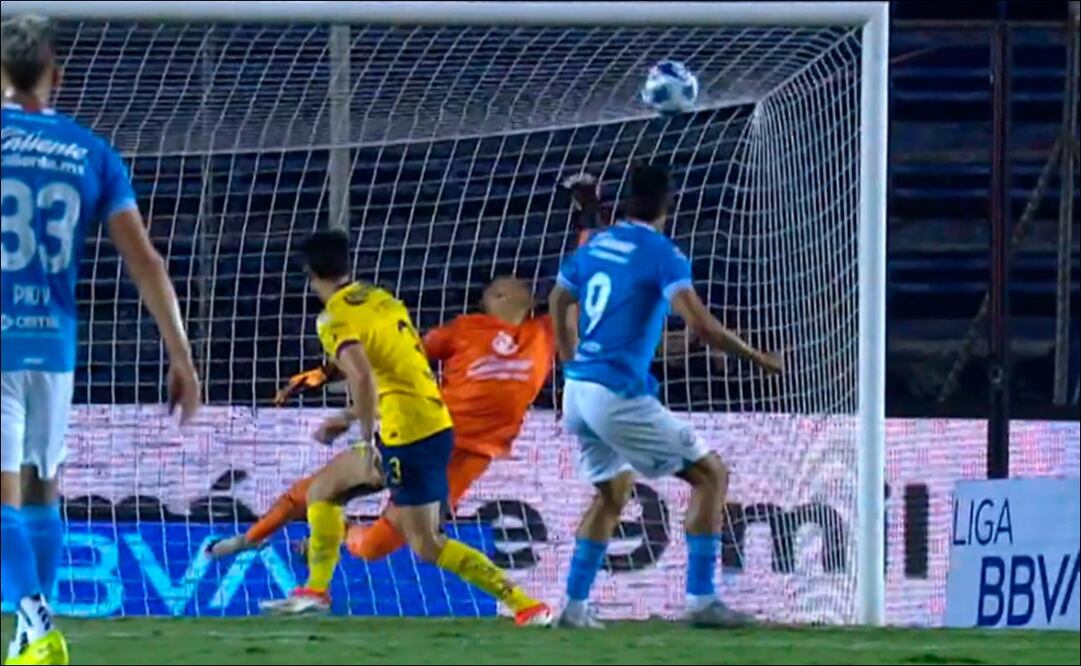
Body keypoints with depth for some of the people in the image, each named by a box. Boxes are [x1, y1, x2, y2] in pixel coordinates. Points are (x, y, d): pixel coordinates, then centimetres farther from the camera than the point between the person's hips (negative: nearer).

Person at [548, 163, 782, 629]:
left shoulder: (595, 246, 11)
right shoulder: (662, 255, -11)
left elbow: (558, 300, 27)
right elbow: (700, 325, -21)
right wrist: (757, 358, -10)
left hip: (578, 391, 8)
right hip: (619, 396, -8)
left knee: (613, 491, 25)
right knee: (710, 474, 0)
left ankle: (575, 606, 20)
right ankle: (701, 599, -7)